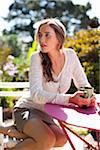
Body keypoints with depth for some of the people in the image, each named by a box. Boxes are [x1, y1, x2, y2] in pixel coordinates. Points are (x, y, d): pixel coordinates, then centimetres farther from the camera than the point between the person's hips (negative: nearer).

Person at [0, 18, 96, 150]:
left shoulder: (70, 56, -5)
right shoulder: (37, 57, -17)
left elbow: (83, 84, 4)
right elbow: (36, 94, -26)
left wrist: (89, 97, -20)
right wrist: (70, 99, -38)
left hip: (45, 114, 5)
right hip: (27, 109, -5)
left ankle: (17, 132, -3)